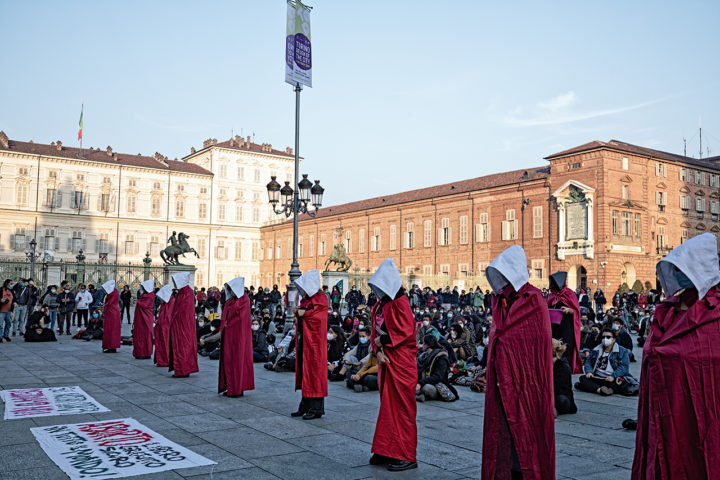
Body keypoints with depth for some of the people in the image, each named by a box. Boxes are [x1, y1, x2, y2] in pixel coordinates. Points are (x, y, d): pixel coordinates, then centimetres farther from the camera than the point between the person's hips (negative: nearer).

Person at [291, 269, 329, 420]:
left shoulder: (320, 298, -9)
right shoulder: (306, 298, 16)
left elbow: (318, 317, -19)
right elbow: (301, 313, 20)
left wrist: (303, 313, -8)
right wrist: (298, 311, -1)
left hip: (314, 340, -8)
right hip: (303, 338, 9)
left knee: (314, 370, -6)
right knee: (303, 370, 10)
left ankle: (316, 408, 0)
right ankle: (306, 406, 17)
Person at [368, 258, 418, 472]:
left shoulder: (400, 303, -11)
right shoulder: (379, 305, 13)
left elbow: (405, 331, -19)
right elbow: (374, 331, 12)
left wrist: (383, 340, -10)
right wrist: (378, 350, -4)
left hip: (401, 362, -8)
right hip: (385, 360, 8)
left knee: (401, 407, -4)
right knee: (387, 406, 12)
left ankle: (406, 456, 3)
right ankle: (387, 451, 20)